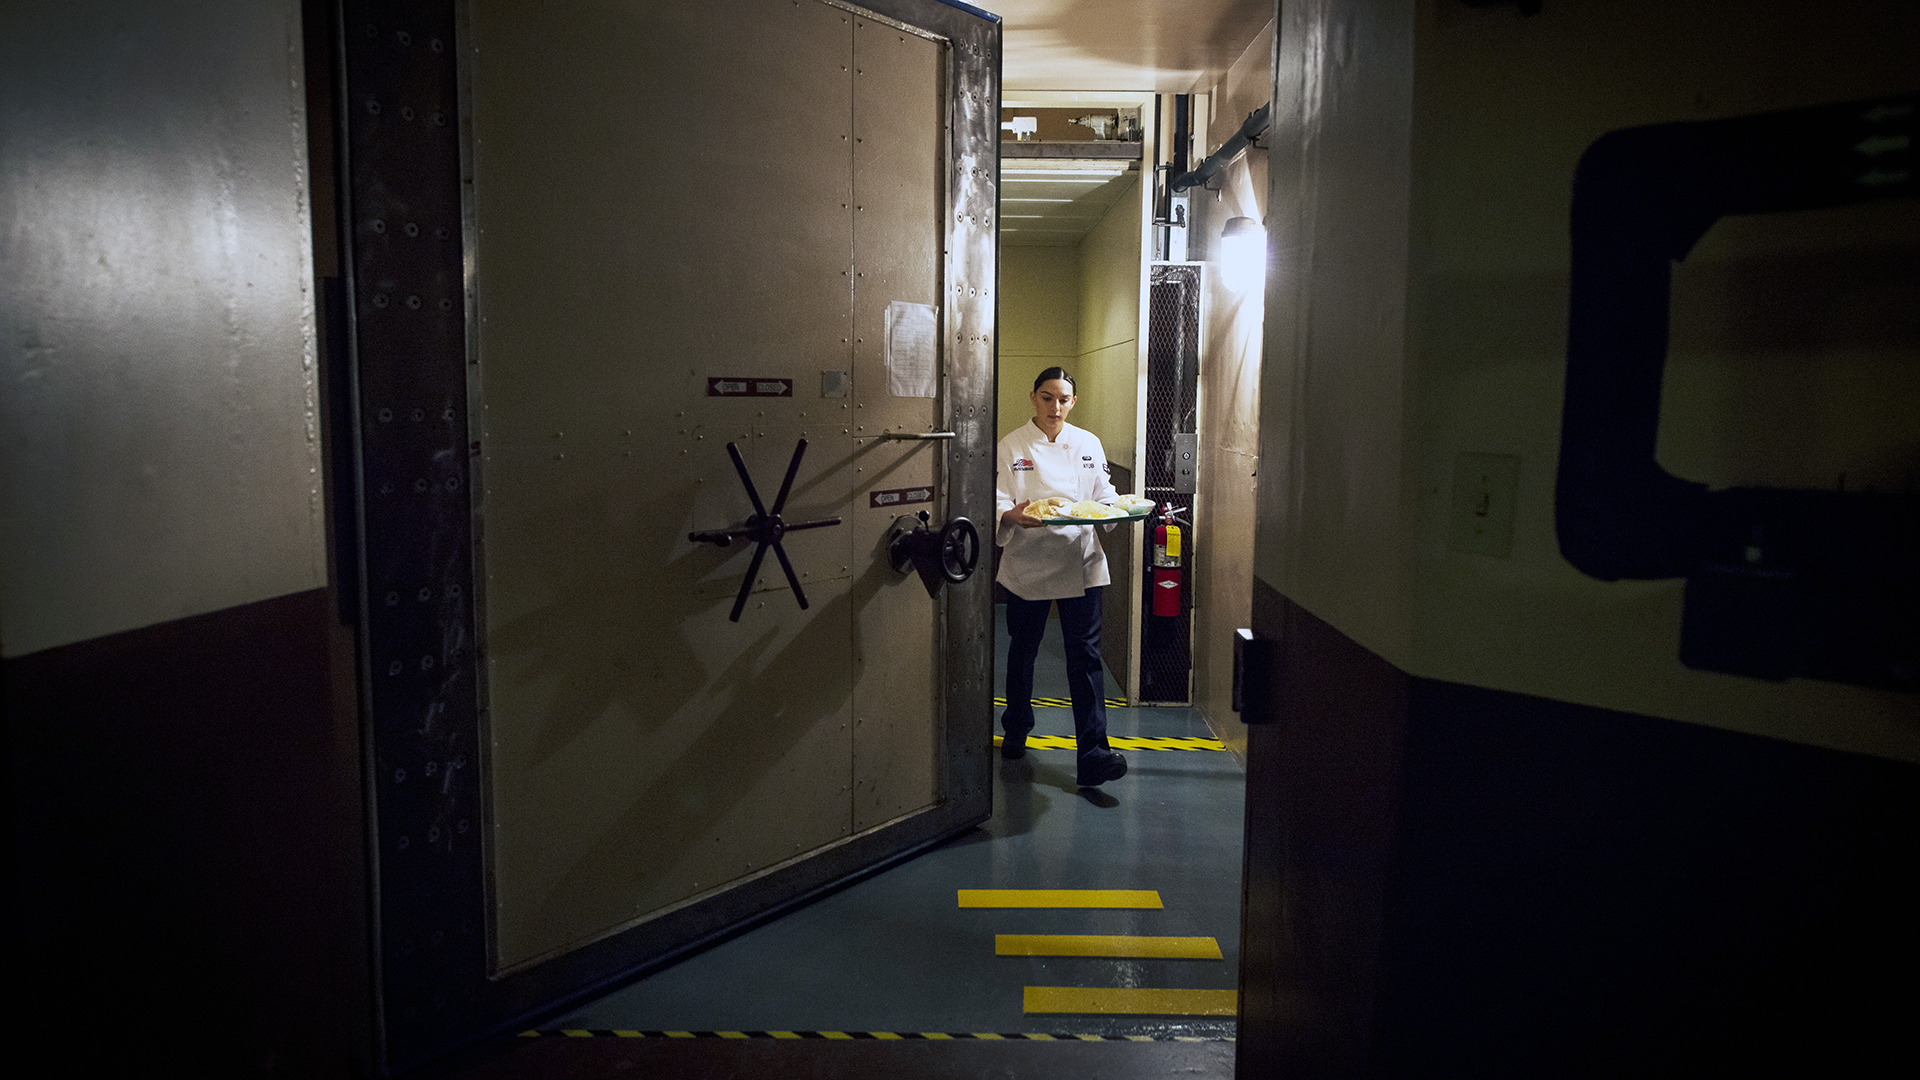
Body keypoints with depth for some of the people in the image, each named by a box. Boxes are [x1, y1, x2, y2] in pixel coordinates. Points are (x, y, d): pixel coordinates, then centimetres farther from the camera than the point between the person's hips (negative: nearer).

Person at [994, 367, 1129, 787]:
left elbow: (1104, 496, 10)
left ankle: (1092, 753, -5)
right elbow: (996, 505, -7)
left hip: (1080, 563, 1)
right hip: (1027, 563, -1)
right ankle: (1016, 729, 37)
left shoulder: (1088, 444, 7)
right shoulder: (1011, 446, -1)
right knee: (1022, 651, 13)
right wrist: (1012, 516, -29)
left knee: (1085, 655, -5)